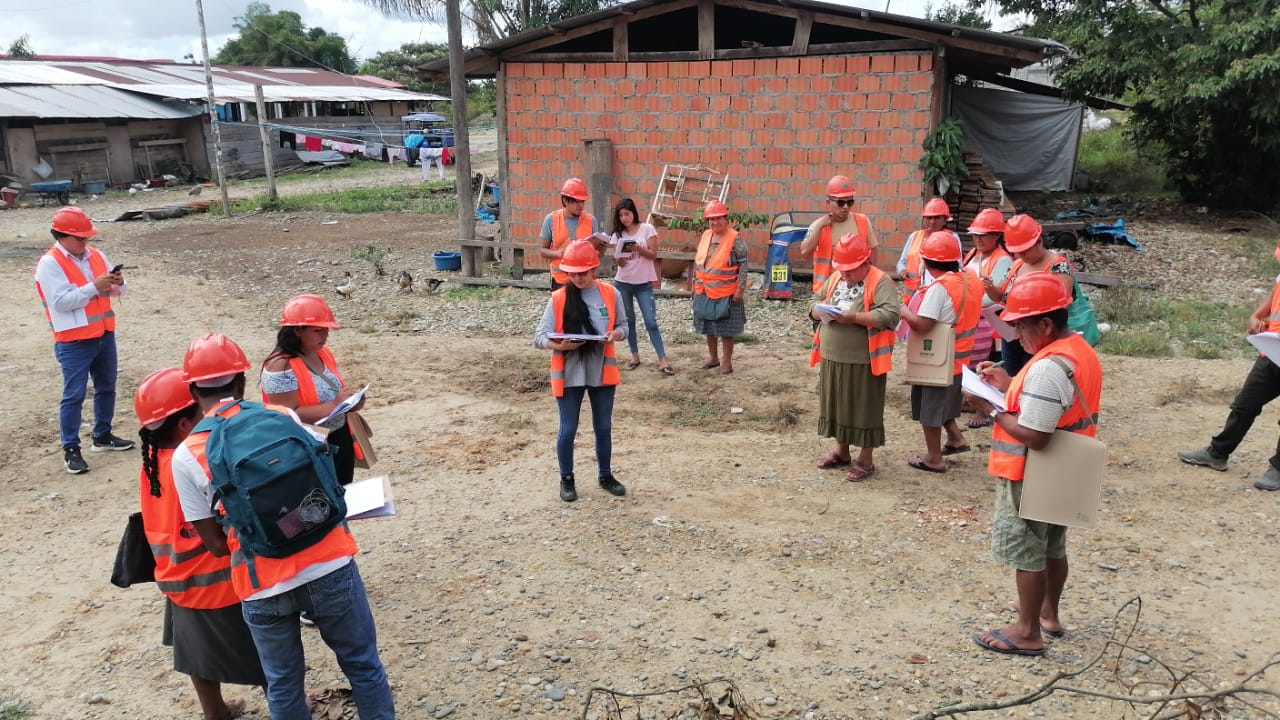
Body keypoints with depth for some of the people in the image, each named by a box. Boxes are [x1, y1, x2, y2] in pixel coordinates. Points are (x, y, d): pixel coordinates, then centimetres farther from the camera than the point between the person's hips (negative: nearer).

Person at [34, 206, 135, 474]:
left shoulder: (96, 255, 8)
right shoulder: (49, 264, -12)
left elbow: (115, 291, 12)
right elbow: (62, 301, -21)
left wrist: (117, 283, -11)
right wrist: (94, 286, -26)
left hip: (104, 335, 7)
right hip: (74, 343, -7)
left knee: (106, 388, 17)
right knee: (74, 395, -2)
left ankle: (103, 436, 32)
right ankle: (70, 449, 6)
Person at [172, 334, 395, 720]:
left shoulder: (186, 456, -2)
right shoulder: (282, 417, 0)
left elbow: (216, 544, -1)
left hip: (264, 588, 0)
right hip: (328, 566, 0)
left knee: (283, 686, 19)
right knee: (363, 666, 17)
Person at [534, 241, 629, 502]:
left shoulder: (611, 294, -3)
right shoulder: (558, 299, -8)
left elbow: (623, 327, 8)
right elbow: (539, 337, -10)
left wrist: (615, 334, -15)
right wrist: (560, 346, -29)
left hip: (602, 372, 2)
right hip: (569, 374, -2)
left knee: (604, 428, 14)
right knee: (568, 430, 6)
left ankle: (606, 475, 33)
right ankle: (567, 480, 25)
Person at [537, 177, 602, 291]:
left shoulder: (590, 220, -1)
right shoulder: (551, 219, -3)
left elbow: (597, 251, 6)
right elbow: (542, 250, 1)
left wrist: (600, 250, -18)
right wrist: (557, 253, -19)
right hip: (560, 279, -1)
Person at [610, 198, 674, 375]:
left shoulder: (647, 229, -4)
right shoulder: (618, 234, 5)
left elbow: (653, 255, -9)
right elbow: (615, 256, 5)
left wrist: (638, 248, -25)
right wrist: (618, 260, -18)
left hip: (644, 284, -3)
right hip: (622, 283, 3)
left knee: (651, 322, -7)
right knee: (628, 321, 10)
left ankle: (663, 360, -7)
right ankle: (635, 356, 22)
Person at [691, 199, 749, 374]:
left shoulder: (734, 239, -13)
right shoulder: (705, 236, 6)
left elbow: (743, 265, -13)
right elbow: (697, 261, 15)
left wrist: (740, 289, -17)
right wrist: (694, 282, 14)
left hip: (726, 292, -6)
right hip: (705, 291, 6)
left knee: (726, 327, 2)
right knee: (708, 326, 16)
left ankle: (727, 361, 14)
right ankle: (713, 357, 30)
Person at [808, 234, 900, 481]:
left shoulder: (881, 282, -11)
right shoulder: (835, 279, 11)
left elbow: (890, 315, -23)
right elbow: (814, 305, 16)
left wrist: (854, 317, -27)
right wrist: (821, 311, -9)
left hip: (864, 361, -7)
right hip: (832, 358, 7)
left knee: (864, 409, 3)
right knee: (836, 405, 17)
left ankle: (866, 459, 16)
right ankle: (841, 451, 34)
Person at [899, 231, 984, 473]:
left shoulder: (939, 287, -25)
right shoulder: (971, 279, 0)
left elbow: (921, 325, -30)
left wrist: (904, 311, -13)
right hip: (958, 357, 8)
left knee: (929, 406, 7)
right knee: (943, 401, 28)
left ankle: (934, 458, 17)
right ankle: (956, 438, 29)